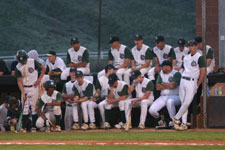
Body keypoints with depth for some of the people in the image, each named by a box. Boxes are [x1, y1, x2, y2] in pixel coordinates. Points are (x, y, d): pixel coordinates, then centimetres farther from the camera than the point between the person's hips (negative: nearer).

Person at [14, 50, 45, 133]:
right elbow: (19, 81, -4)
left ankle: (34, 126, 2)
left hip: (34, 87, -2)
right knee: (25, 107, 1)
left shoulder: (33, 62, -9)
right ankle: (23, 127, 2)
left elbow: (43, 68, 2)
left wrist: (39, 79, -6)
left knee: (34, 106, -2)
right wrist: (23, 93, -12)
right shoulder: (18, 67, -5)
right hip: (24, 88, 2)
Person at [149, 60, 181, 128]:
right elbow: (158, 87, 6)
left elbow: (172, 85, -18)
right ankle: (160, 119, 17)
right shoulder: (161, 73, 14)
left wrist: (163, 84, -1)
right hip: (163, 96, 6)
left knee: (170, 101, -42)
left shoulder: (176, 73, -5)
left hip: (175, 96, -6)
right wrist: (168, 86, -5)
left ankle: (172, 121, -26)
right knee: (151, 110, -14)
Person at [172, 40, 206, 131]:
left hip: (192, 82, -6)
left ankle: (176, 118, 1)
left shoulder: (200, 57, -5)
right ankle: (184, 124, 5)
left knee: (187, 102, -12)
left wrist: (197, 85, -11)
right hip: (183, 80, 6)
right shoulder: (186, 57, 16)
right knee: (183, 102, 3)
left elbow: (203, 72, -10)